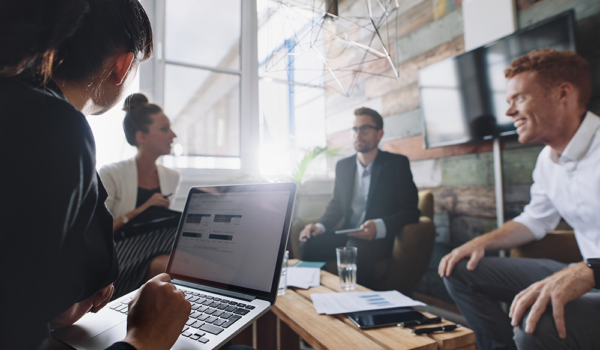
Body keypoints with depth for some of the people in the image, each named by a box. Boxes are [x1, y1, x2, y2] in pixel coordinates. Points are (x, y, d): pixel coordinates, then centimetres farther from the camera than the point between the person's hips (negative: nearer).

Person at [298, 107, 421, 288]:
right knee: (309, 244, -22)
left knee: (356, 249, -36)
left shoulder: (397, 163, -1)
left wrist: (379, 227, -26)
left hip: (381, 238, -4)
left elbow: (411, 211, -7)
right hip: (349, 235, 4)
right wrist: (320, 226, -4)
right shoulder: (343, 165, 13)